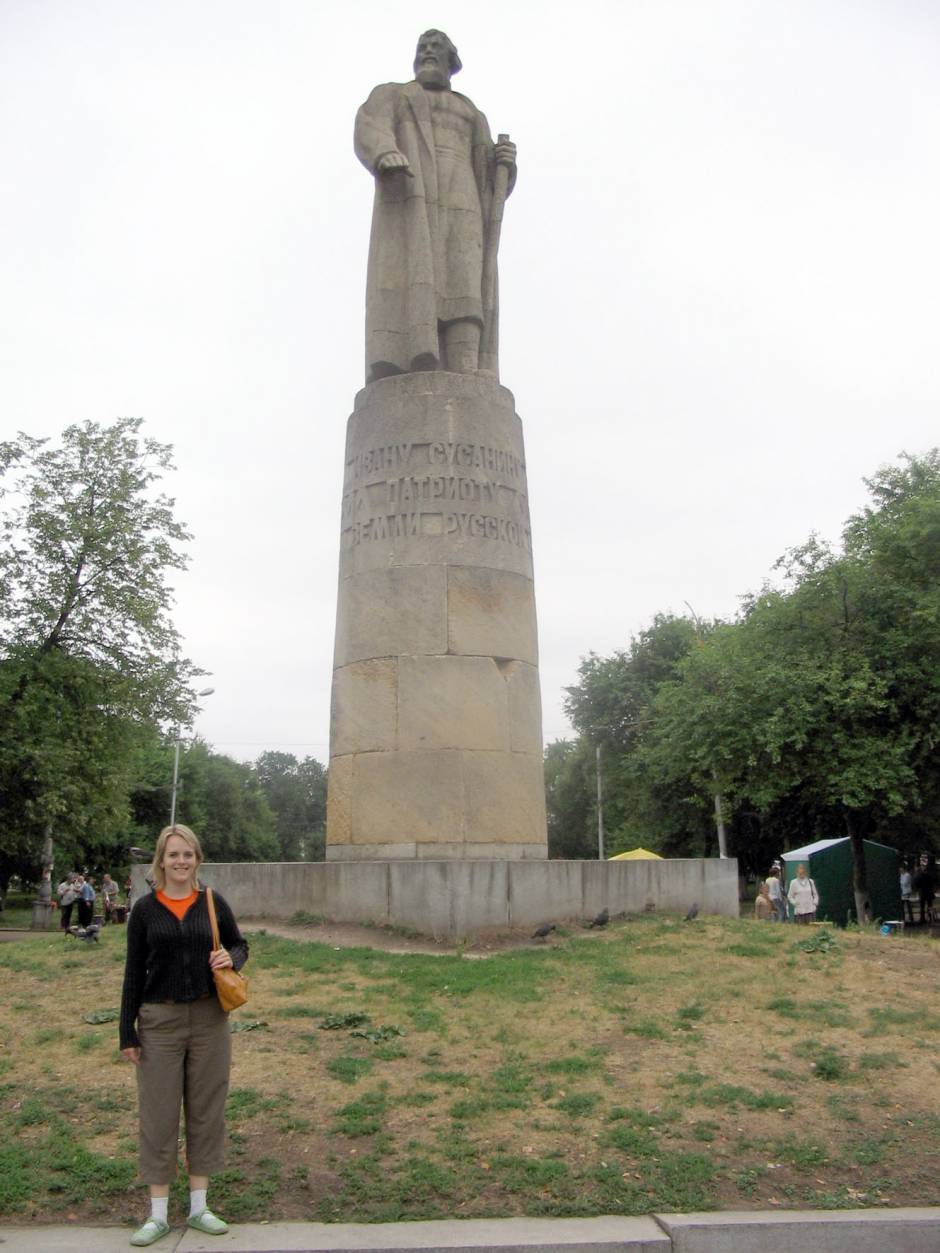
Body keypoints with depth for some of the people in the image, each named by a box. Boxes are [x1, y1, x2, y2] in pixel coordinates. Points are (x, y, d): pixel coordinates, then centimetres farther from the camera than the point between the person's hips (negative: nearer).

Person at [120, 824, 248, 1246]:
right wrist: (127, 1032, -1)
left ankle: (198, 1207, 26)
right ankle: (158, 1215, 21)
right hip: (159, 1021, -1)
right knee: (158, 1113, 6)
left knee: (206, 1110, 10)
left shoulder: (213, 903, -1)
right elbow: (134, 972, 0)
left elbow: (240, 945, 11)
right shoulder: (145, 908, -4)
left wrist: (231, 958, -13)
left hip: (210, 1019, 2)